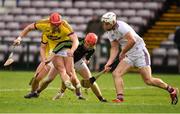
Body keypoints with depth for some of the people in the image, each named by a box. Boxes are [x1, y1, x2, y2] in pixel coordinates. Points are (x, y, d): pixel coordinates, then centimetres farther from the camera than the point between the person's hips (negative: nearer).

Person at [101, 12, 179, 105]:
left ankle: (171, 90, 10)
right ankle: (120, 97, -10)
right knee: (116, 74, -9)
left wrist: (122, 53, -16)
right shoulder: (110, 32, 6)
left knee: (148, 80, -8)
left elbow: (132, 41, -31)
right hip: (128, 55, 9)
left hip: (139, 52, -9)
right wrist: (109, 62, -4)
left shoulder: (121, 27, -23)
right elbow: (114, 48, 9)